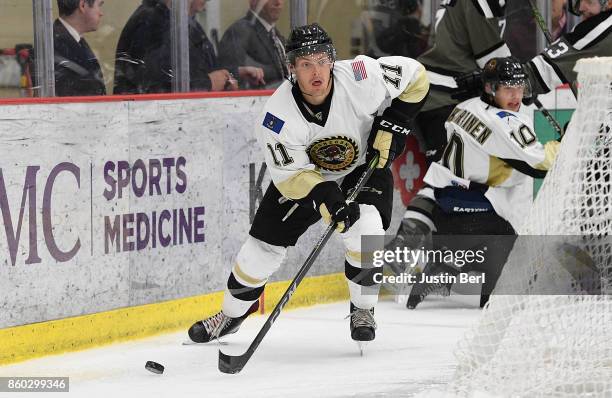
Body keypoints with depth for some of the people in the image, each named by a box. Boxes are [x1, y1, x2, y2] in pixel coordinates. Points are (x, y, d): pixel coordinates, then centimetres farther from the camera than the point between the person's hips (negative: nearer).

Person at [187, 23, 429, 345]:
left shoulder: (361, 78, -31)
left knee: (366, 229, -27)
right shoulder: (278, 113, -29)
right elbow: (291, 174, -24)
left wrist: (392, 125, -21)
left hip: (364, 165, -1)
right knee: (264, 243, 1)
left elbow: (415, 77, -15)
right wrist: (327, 201, -39)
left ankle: (363, 310, -5)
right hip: (303, 174, 1)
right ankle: (231, 314, 25)